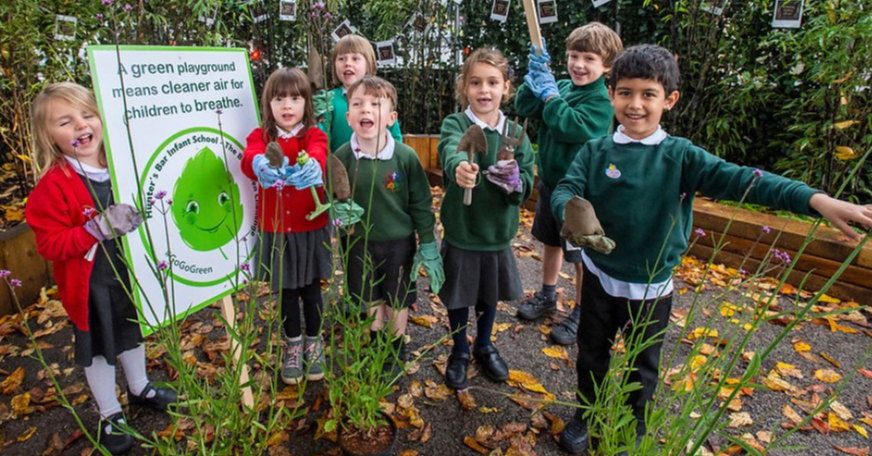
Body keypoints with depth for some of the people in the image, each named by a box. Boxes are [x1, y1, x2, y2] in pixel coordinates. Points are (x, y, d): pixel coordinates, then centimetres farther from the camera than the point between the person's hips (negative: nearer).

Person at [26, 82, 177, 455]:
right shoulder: (53, 186, -18)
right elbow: (50, 245, -21)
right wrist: (99, 228, -32)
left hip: (130, 272, 5)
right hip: (89, 284, -5)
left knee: (133, 333, 23)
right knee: (98, 349, 11)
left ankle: (140, 388, 47)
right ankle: (110, 416, 31)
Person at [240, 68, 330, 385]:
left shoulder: (314, 135, -4)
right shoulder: (260, 136, 0)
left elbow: (318, 155, -28)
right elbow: (249, 157, -24)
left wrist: (311, 166, -54)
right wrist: (261, 165, -50)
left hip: (310, 228, -1)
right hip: (275, 231, 1)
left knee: (311, 288, 13)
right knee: (285, 291, 14)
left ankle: (313, 343, 34)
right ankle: (293, 346, 34)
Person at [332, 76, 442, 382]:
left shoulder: (406, 156, -16)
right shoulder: (342, 156, -11)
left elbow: (421, 204, -8)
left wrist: (428, 245, -6)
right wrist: (338, 208, -20)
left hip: (399, 241, -2)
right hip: (359, 242, 2)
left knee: (398, 299, 15)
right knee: (370, 298, 20)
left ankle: (397, 350, 39)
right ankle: (377, 343, 46)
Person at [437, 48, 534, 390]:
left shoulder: (514, 132, -3)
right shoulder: (455, 124, -12)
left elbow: (528, 181, -5)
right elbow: (450, 151, -35)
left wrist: (516, 182, -28)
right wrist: (459, 167, -58)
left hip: (497, 232, 3)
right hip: (460, 231, -2)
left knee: (490, 296, 21)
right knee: (458, 297, 14)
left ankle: (485, 346, 47)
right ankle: (460, 352, 40)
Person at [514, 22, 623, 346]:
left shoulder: (601, 101, -18)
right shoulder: (563, 87, 2)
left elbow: (569, 127, -31)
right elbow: (525, 108, 0)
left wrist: (550, 93, -22)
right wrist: (535, 75, -13)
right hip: (549, 182, 7)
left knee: (580, 256, 5)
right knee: (550, 242, 21)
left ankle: (580, 313, 24)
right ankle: (547, 295, 42)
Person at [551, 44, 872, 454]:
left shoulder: (680, 156, -9)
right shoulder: (596, 152, -5)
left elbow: (736, 179, -19)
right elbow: (565, 190, -13)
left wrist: (816, 199, -31)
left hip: (650, 287, 0)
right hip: (599, 276, 1)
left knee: (643, 366, 19)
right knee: (591, 354, 20)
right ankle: (585, 415, 45)